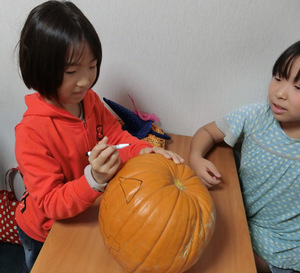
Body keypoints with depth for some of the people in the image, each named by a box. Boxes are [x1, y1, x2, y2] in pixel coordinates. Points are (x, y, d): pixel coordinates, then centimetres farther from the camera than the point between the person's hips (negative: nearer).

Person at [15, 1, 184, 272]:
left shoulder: (88, 99, -15)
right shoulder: (32, 132, -35)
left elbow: (115, 135, -8)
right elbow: (50, 204, -32)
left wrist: (144, 151, -29)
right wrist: (93, 179, -50)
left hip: (82, 216, 6)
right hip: (45, 233, -5)